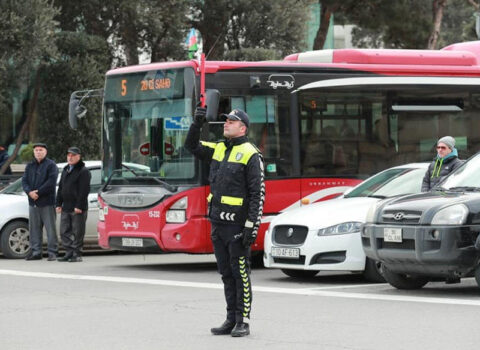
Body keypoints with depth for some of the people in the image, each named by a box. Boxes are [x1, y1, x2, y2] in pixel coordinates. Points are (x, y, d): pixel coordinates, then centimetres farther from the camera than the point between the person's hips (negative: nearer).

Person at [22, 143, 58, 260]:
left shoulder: (51, 165, -2)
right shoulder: (30, 166, 17)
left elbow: (51, 181, -14)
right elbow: (24, 180, 8)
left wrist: (38, 192, -16)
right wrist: (30, 192, -11)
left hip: (47, 202, -6)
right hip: (33, 202, 6)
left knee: (50, 228, -5)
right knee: (34, 228, 8)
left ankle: (52, 252, -3)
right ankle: (36, 252, 14)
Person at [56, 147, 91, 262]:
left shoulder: (83, 171, -6)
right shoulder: (65, 170, 19)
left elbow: (84, 190, -13)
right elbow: (60, 188, 22)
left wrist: (79, 206, -19)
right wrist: (58, 204, 14)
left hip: (77, 209, -8)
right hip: (66, 208, 8)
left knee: (77, 232, -4)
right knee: (64, 232, 6)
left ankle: (77, 254, 0)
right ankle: (69, 253, 11)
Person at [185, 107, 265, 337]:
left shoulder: (250, 155, -8)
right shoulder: (218, 149, 14)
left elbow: (258, 194, -11)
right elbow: (191, 146, 22)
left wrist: (252, 227, -17)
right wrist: (197, 124, 4)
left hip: (237, 225, -7)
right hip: (217, 223, 7)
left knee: (240, 274, -3)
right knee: (226, 274, 11)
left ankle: (242, 322, 1)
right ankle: (231, 320, 17)